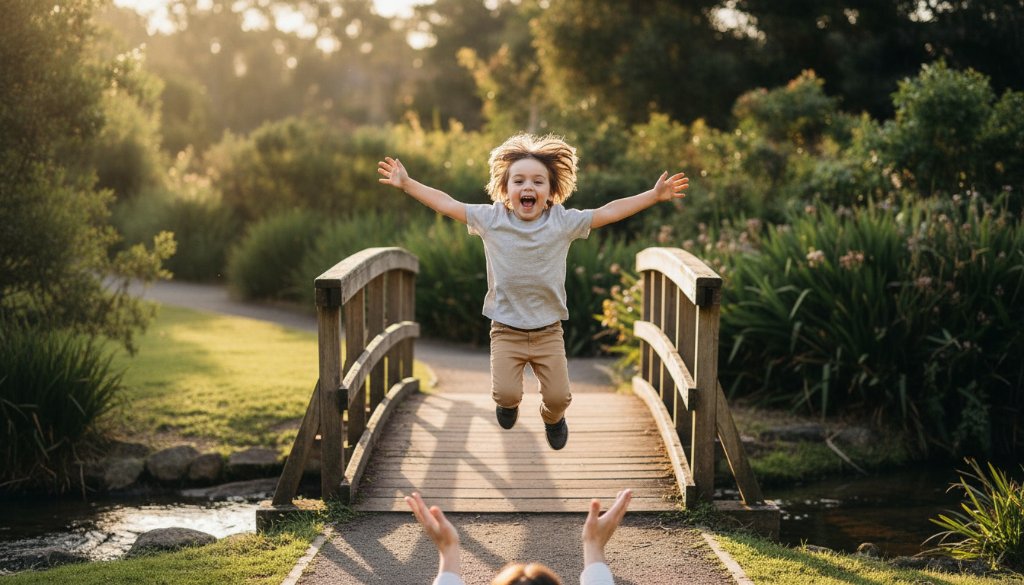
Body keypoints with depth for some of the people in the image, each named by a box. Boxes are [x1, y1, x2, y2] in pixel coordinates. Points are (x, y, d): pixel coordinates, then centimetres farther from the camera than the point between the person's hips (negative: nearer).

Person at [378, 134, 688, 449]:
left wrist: (654, 195, -6)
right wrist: (407, 184, -5)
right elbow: (446, 204, -2)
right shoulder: (490, 219, -6)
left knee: (558, 396, -4)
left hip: (548, 331, 1)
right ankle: (508, 401, 27)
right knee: (506, 393, -14)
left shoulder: (564, 222, -5)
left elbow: (609, 212, -3)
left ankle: (552, 418, 36)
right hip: (506, 331, -1)